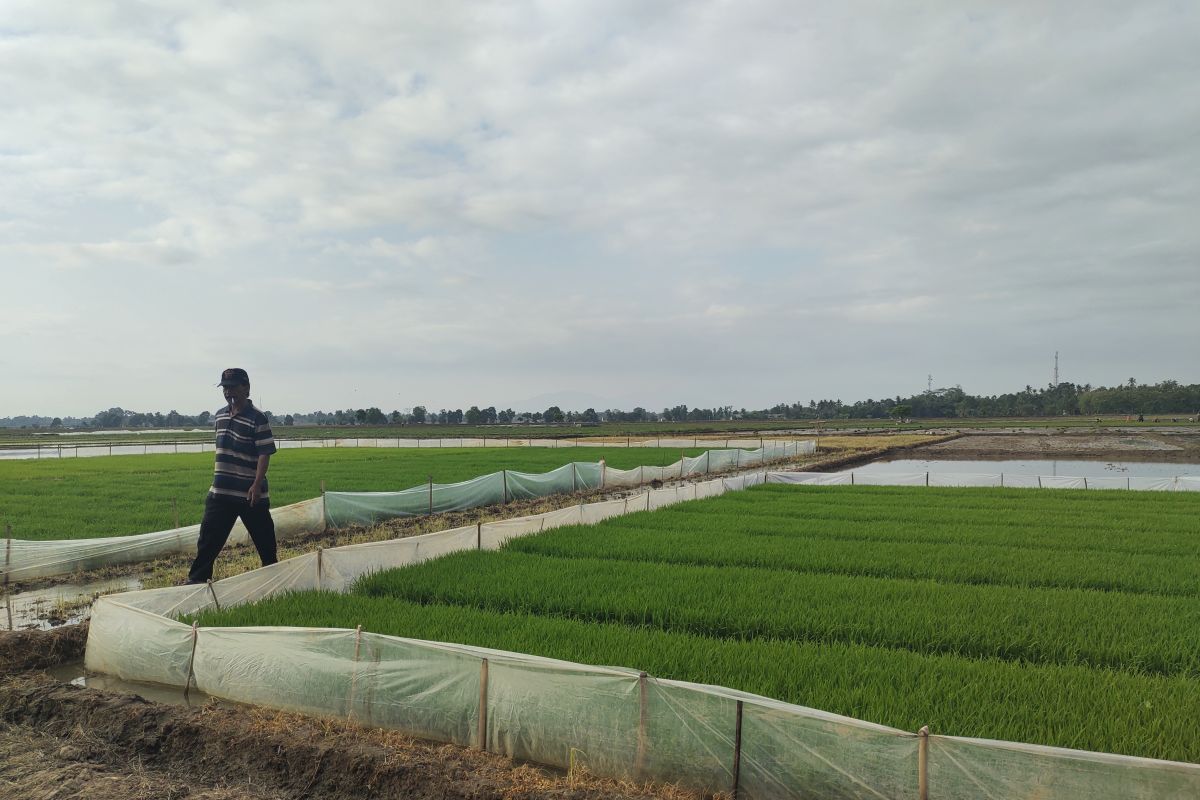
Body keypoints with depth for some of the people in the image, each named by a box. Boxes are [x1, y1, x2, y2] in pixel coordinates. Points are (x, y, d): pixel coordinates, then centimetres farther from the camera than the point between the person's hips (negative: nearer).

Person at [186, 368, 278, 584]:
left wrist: (257, 484, -22)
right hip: (221, 491, 6)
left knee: (264, 538, 7)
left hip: (250, 493, -6)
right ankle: (197, 578, 11)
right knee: (209, 537, 4)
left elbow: (265, 453, -15)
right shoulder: (220, 416, 11)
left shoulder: (257, 418, -12)